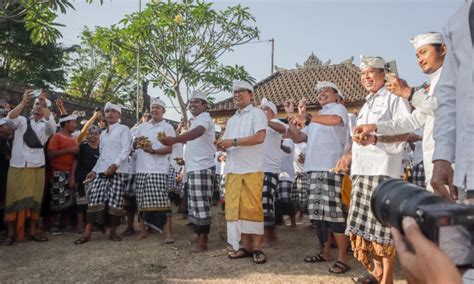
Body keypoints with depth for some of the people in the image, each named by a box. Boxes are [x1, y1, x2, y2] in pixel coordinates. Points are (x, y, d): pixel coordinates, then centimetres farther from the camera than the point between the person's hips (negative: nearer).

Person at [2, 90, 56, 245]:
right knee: (13, 199, 1)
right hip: (17, 166, 0)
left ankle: (32, 231, 14)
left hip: (36, 167, 0)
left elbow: (51, 123, -15)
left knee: (34, 199, 5)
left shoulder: (46, 126, 8)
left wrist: (44, 104, -23)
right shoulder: (22, 121, 9)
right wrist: (24, 102, -24)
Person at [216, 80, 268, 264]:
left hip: (251, 169, -7)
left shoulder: (257, 113, 1)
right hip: (232, 170, 7)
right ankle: (246, 247, 13)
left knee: (252, 208, -6)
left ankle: (257, 248, 2)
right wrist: (221, 145, -2)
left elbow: (260, 137, -14)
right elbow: (227, 143, 23)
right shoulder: (232, 120, 23)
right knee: (236, 208, 4)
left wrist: (233, 141, -16)